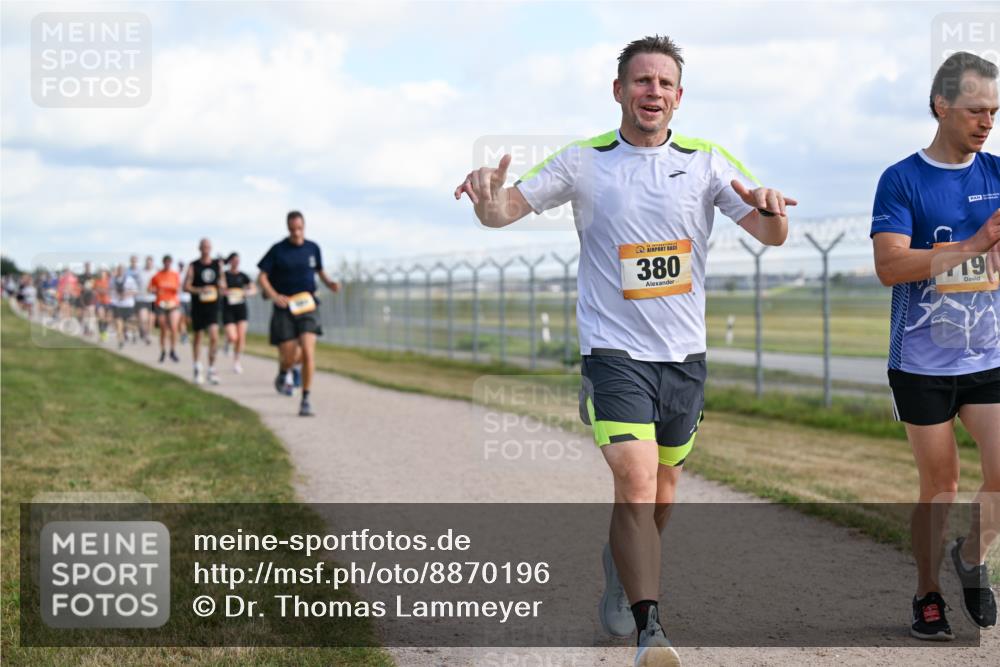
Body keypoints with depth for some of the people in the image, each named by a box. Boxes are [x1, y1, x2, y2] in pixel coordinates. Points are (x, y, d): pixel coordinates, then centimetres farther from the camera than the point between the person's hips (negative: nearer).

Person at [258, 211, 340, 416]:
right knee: (288, 356, -3)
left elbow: (320, 271, 22)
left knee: (308, 351, -16)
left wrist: (330, 283, 1)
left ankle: (306, 399, -8)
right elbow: (263, 277, 1)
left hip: (307, 306, 1)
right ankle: (283, 375, 36)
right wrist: (274, 295, -16)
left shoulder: (313, 248, 7)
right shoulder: (278, 250, -1)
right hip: (285, 308, -1)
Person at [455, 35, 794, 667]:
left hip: (685, 354, 4)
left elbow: (771, 234, -4)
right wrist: (489, 200, -28)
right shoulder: (584, 162, -2)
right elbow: (504, 210, -3)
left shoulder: (707, 161, 1)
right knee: (636, 483, -18)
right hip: (614, 350, -3)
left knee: (663, 487, 17)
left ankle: (624, 569, 46)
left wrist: (770, 210, -29)